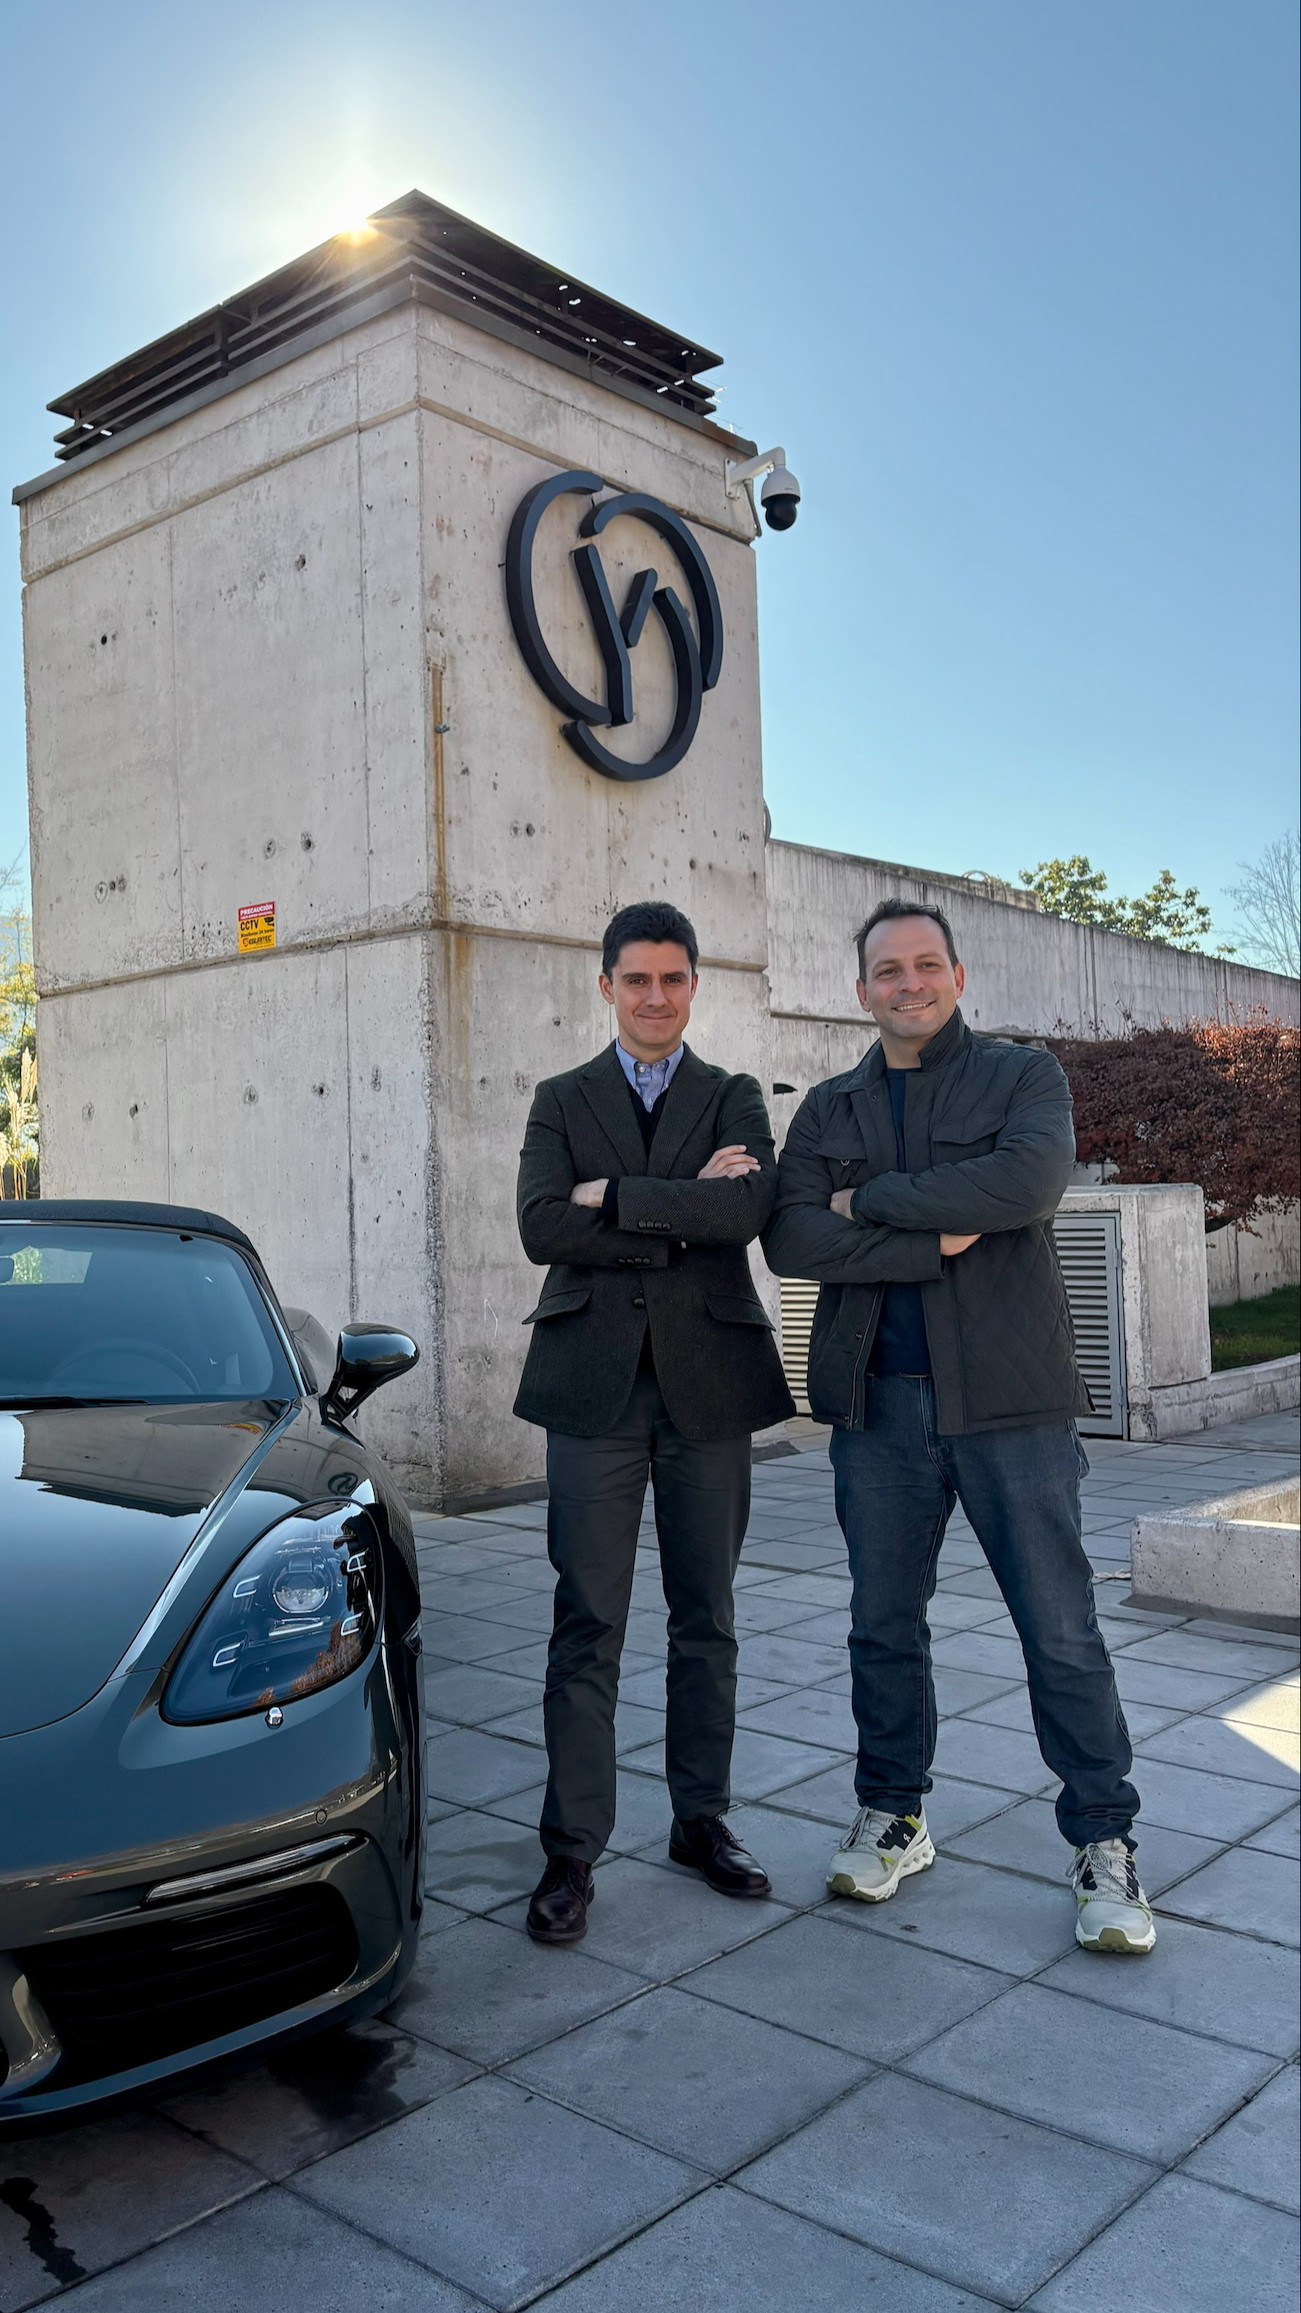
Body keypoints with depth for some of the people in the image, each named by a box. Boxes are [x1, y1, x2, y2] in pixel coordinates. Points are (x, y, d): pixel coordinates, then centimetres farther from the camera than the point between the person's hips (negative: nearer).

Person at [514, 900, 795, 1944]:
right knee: (588, 1624, 0)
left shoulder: (735, 1098, 9)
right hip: (595, 1383, -1)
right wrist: (681, 1217, -12)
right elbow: (543, 1227, -8)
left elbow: (749, 1209, -12)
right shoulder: (561, 1100, 10)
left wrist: (613, 1195, -12)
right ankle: (573, 1849, 10)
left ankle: (702, 1820, 26)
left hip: (708, 1382, 1)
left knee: (707, 1620, 11)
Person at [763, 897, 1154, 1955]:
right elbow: (791, 1239, -4)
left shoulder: (1024, 1074, 4)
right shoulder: (827, 1110, 11)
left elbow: (1030, 1182, -18)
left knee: (1063, 1632, 2)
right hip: (878, 1403, 3)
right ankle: (893, 1818, 30)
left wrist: (872, 1200, -11)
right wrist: (934, 1243, -14)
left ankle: (1105, 1845, 18)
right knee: (884, 1626, 13)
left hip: (1011, 1397, -3)